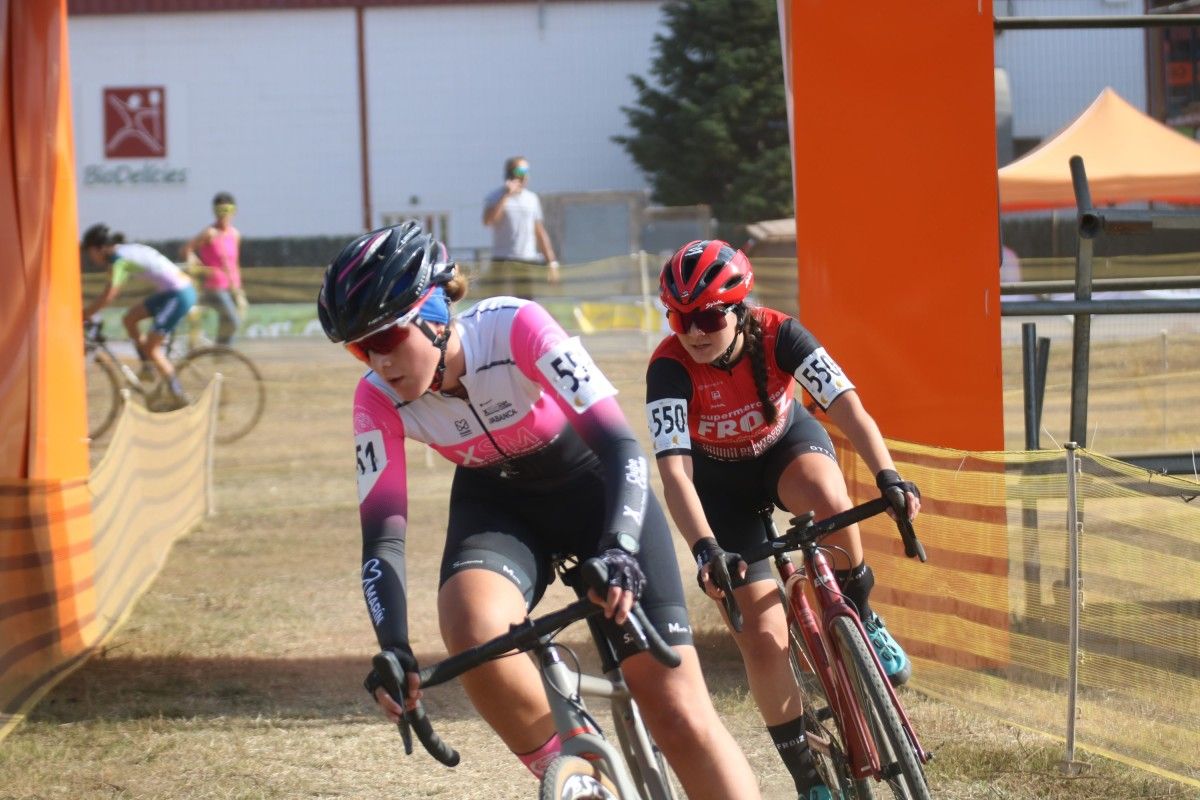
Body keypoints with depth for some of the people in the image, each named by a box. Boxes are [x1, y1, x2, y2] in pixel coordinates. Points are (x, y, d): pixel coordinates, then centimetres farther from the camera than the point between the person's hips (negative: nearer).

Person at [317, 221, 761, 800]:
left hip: (591, 487, -2)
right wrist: (394, 649, -37)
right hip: (496, 505, 2)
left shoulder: (515, 329, -31)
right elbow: (382, 534, -21)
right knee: (472, 628, -33)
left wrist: (620, 552, -53)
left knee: (677, 713, -12)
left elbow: (621, 447, -36)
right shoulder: (379, 400, -21)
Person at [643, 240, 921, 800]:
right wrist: (705, 548, -54)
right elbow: (674, 470, -38)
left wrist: (888, 476, -53)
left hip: (787, 445, 1)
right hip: (721, 484, -1)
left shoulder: (778, 335, -27)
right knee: (764, 638, -12)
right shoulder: (670, 366, -31)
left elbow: (848, 406, -36)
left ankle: (859, 614, -10)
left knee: (828, 497, -38)